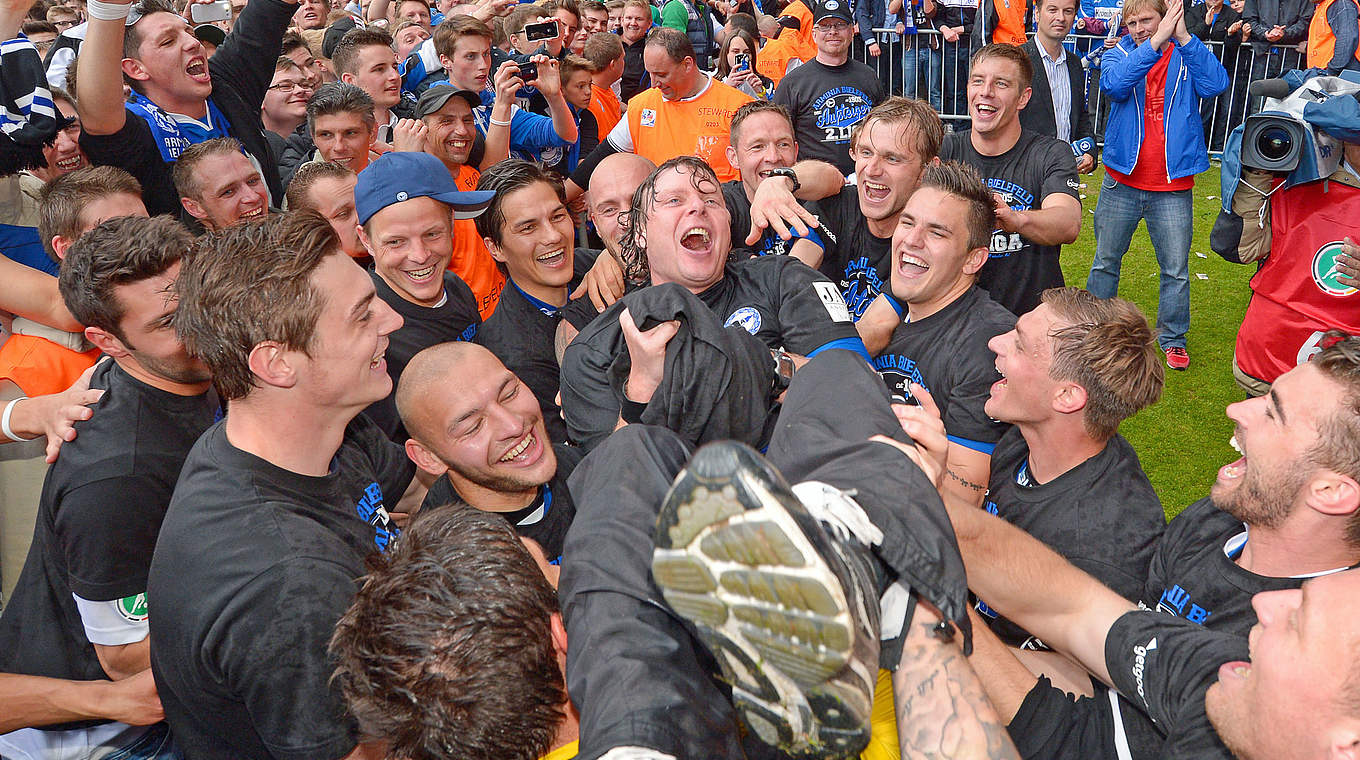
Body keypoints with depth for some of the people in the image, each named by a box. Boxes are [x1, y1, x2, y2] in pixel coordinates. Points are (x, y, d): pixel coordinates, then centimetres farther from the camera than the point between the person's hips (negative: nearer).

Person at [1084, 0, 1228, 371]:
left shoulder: (1186, 56, 1)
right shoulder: (1117, 55, 3)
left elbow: (1216, 84, -18)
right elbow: (1114, 83, -20)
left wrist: (1184, 37, -24)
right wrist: (1156, 42, -28)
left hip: (1172, 187, -1)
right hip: (1122, 182, 1)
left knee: (1176, 269, 5)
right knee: (1105, 262, 12)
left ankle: (1173, 339, 22)